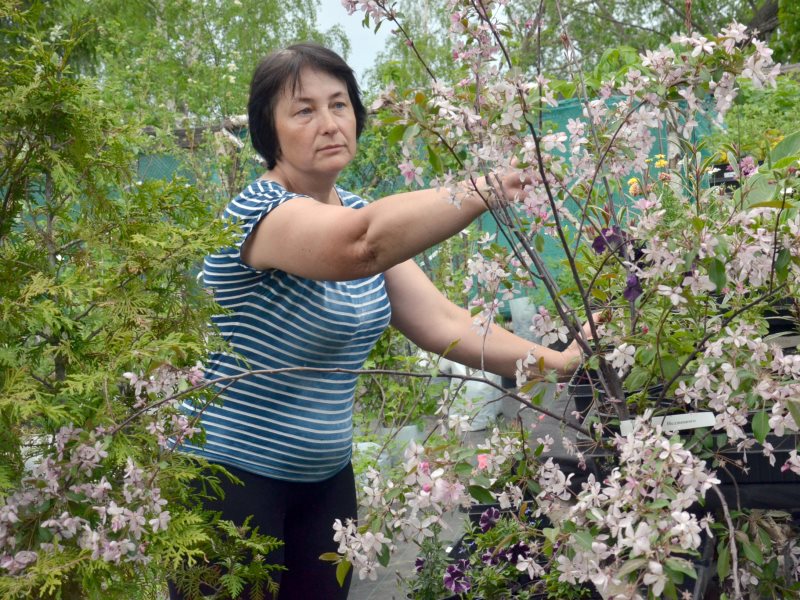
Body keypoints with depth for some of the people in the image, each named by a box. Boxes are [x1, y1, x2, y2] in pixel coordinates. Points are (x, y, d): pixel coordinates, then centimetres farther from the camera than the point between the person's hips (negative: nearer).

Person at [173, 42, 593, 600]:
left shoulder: (359, 211, 7)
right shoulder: (263, 209, -19)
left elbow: (441, 323, 4)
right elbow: (359, 243, -42)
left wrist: (556, 362, -4)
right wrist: (485, 189, -48)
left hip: (324, 476, 8)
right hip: (228, 474, -7)